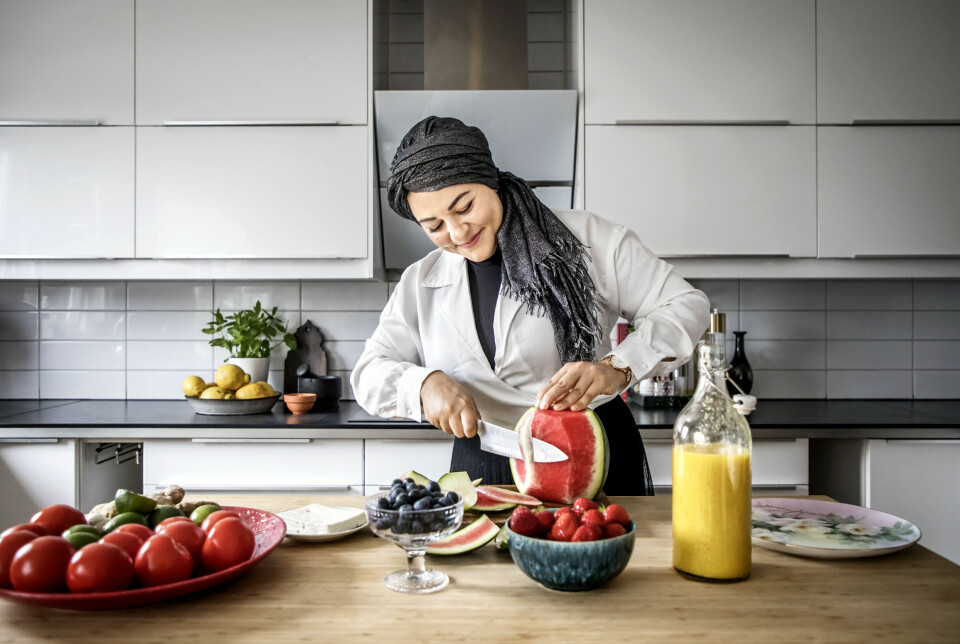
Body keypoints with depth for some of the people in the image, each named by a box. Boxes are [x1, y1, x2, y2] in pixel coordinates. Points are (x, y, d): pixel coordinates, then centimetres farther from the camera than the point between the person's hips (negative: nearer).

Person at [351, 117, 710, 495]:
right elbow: (369, 375, 8)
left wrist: (617, 368, -22)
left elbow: (686, 306, -5)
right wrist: (425, 384, -15)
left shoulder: (585, 238, -4)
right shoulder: (419, 285, 8)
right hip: (484, 474, 3)